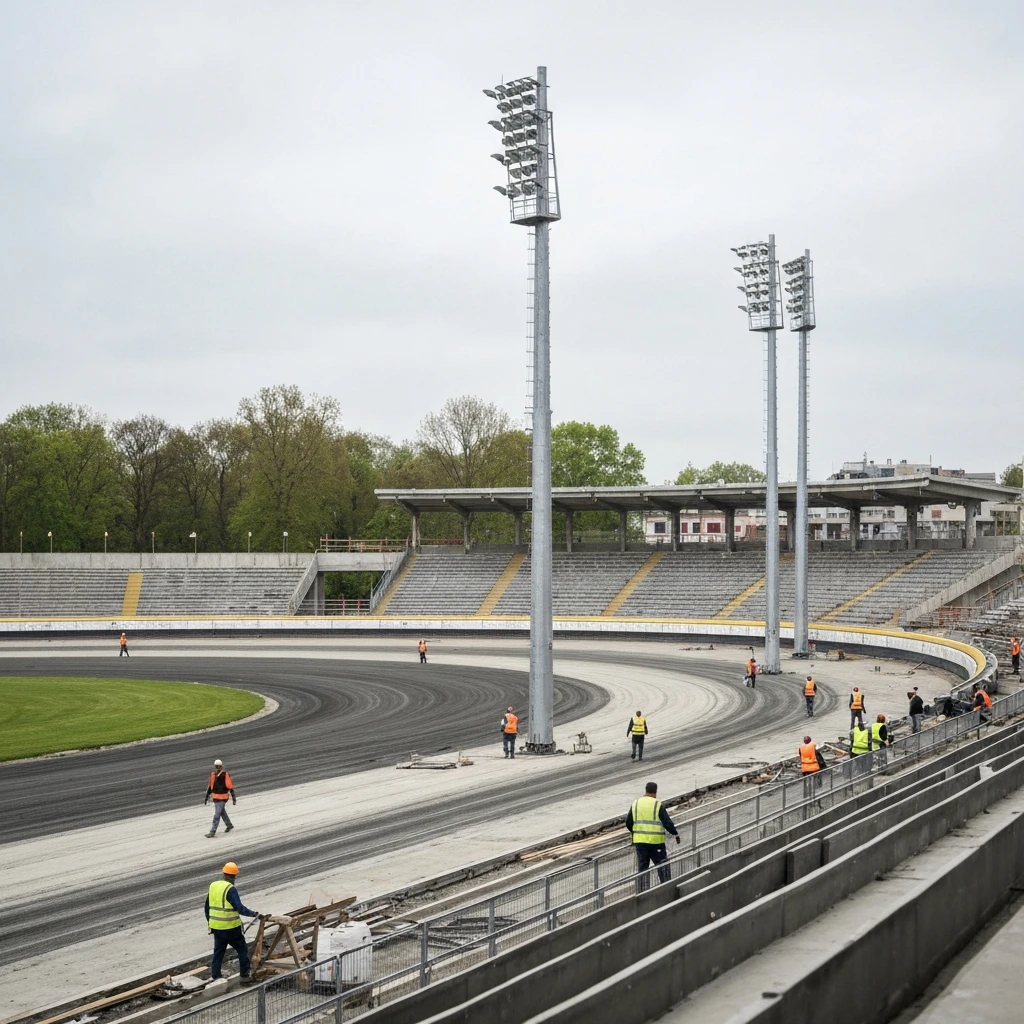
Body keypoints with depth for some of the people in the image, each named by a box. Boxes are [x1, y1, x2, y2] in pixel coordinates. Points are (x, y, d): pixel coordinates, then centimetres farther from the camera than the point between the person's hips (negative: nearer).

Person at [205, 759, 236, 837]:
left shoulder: (225, 775, -16)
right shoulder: (213, 774, 1)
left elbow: (230, 787, -12)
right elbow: (210, 786, 11)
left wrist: (233, 798, -11)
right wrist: (207, 797, 12)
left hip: (222, 798, -7)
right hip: (215, 797, 7)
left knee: (217, 815, -8)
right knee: (222, 812, 23)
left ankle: (212, 832, -6)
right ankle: (229, 825, 43)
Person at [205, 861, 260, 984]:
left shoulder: (213, 886, 5)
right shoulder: (230, 889, -17)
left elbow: (207, 906, 14)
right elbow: (239, 907, -21)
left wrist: (209, 921, 25)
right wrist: (254, 914, -14)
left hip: (216, 927, 6)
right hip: (231, 928, -6)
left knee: (218, 952, 15)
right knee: (242, 950, 9)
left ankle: (215, 978, 15)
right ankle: (244, 976, 11)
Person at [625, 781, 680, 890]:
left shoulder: (636, 803, 6)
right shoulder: (658, 805, -8)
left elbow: (628, 823, 11)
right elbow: (667, 823, -8)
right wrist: (676, 834, 5)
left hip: (639, 841, 4)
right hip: (655, 841, -4)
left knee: (642, 868, 9)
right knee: (663, 866, 6)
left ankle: (641, 892, 7)